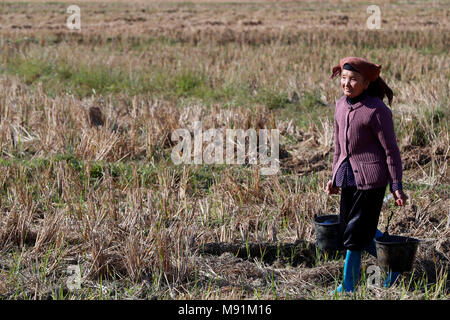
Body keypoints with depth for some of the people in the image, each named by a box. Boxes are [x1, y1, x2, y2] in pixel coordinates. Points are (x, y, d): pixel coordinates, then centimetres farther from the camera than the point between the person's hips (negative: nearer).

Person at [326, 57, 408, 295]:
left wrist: (396, 186, -10)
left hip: (370, 179, -8)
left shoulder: (377, 110, -15)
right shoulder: (341, 105, 6)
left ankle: (348, 287, 12)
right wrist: (335, 176, 21)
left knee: (355, 233, -2)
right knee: (346, 228, 13)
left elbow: (391, 150, -11)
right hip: (348, 176, 8)